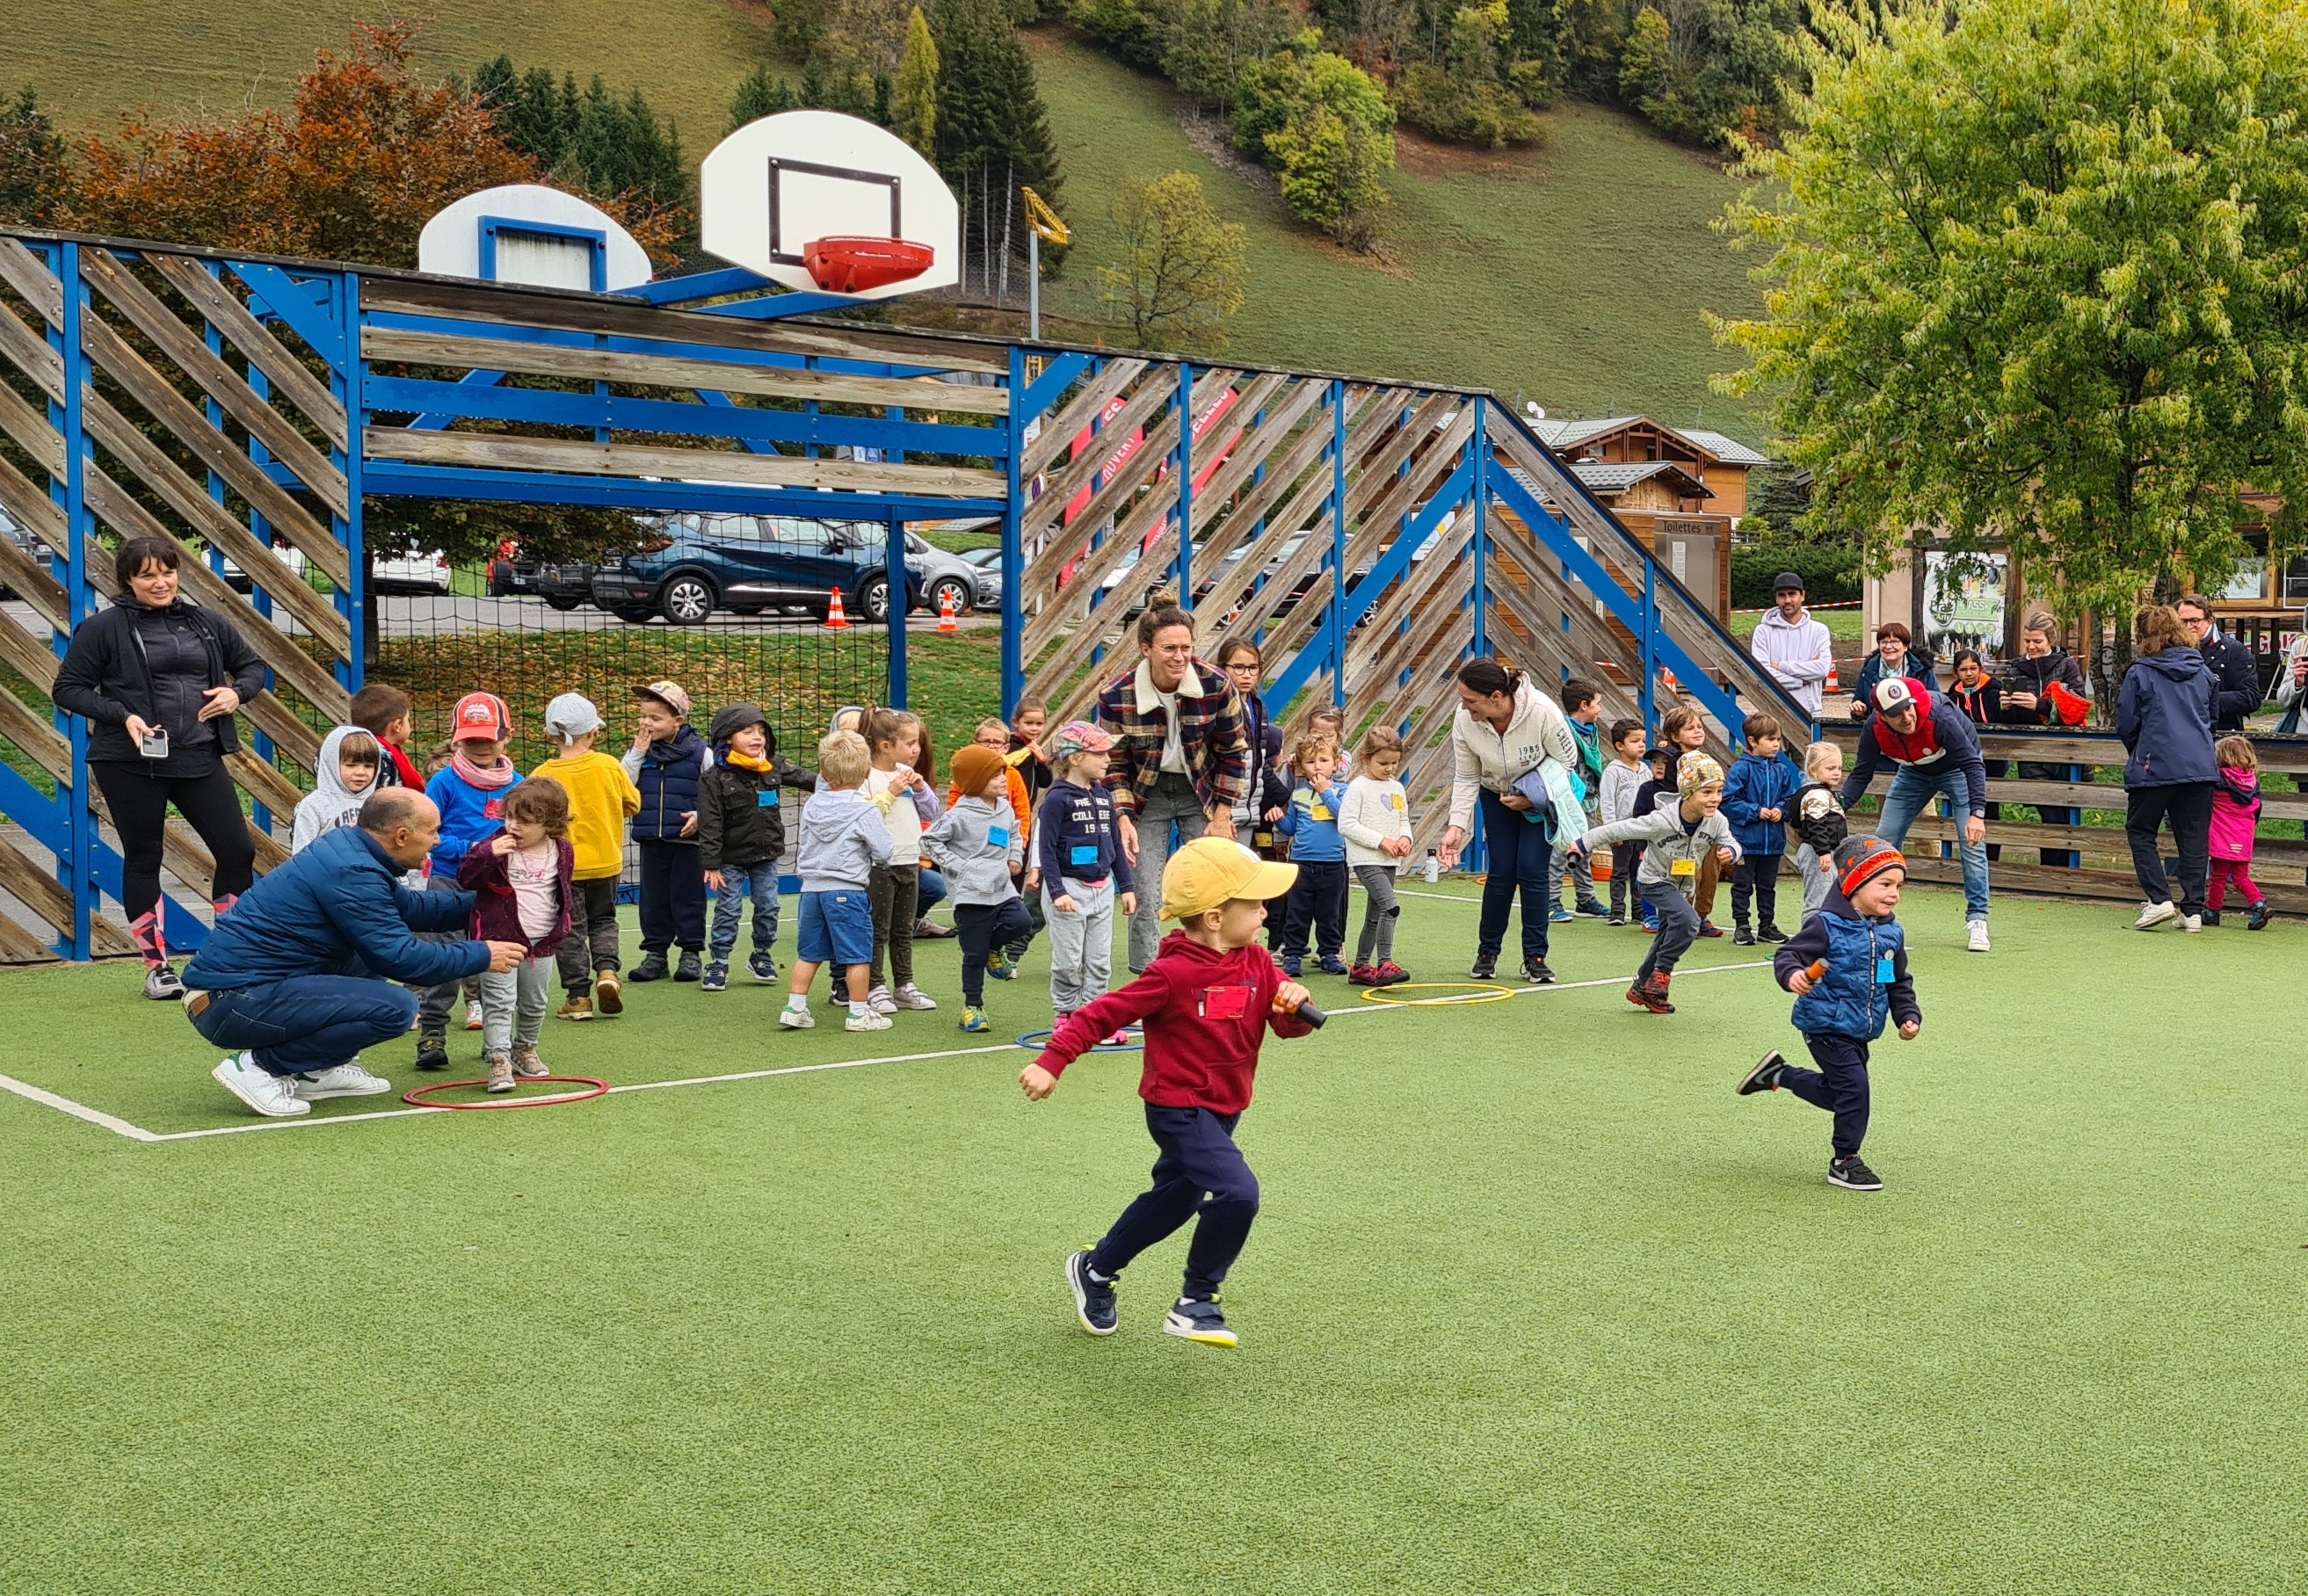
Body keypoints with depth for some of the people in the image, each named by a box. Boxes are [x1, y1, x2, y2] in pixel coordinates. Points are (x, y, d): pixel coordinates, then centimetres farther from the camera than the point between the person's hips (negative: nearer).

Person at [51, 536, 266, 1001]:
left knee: (238, 850, 0)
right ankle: (157, 967, 17)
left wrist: (237, 692, -2)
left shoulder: (205, 623, 8)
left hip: (199, 758, 4)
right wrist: (121, 715, -15)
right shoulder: (104, 628, -4)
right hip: (129, 763, -4)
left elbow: (252, 665, 20)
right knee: (143, 859, 6)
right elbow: (67, 689, -1)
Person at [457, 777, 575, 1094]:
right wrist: (488, 854, -30)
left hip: (542, 941, 4)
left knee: (535, 1004, 17)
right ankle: (499, 1060, -12)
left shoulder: (562, 852, 0)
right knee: (499, 1002, -11)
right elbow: (465, 878, -16)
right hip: (499, 938, -4)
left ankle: (525, 1049, 36)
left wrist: (562, 920, 10)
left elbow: (567, 888, 16)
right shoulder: (496, 847, -10)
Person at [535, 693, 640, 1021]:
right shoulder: (610, 766, -7)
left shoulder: (542, 776, -12)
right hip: (606, 860, 2)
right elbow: (633, 804, 5)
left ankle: (578, 996, 8)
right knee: (603, 920, 20)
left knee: (570, 929, 8)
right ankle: (607, 969, -3)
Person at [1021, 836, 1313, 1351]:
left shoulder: (1256, 964, -1)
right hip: (1179, 1110, -8)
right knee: (1237, 1193, -24)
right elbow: (1102, 1015, -16)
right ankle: (1195, 1304, -7)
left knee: (1171, 1201, 22)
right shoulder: (1172, 974, -21)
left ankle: (1095, 1269, 45)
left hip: (1223, 1111, 8)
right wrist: (1051, 1062, -19)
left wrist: (1295, 1007, -23)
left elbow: (1287, 1025, 0)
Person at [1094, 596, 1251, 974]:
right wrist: (1123, 819, -17)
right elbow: (1113, 765, -6)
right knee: (1146, 895, -6)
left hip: (1202, 793, 1)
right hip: (1147, 796, -1)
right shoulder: (1116, 697, -20)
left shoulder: (1216, 686, -19)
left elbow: (1235, 753, -6)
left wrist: (1221, 817, -7)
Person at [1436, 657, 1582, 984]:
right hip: (1497, 796, 2)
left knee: (1532, 871, -10)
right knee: (1502, 871, -3)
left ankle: (1535, 957, 2)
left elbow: (1567, 760, -17)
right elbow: (1465, 778, -13)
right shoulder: (1464, 719, -26)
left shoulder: (1542, 711, -35)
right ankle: (1487, 951, 14)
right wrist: (1457, 826, -21)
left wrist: (1532, 799, -22)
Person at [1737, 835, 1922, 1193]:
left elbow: (1900, 982, 17)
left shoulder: (1892, 933, 6)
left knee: (1836, 1094, 15)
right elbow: (1788, 954, -17)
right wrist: (1793, 974, -38)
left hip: (1859, 1032, 8)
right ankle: (1845, 1161, 4)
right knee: (1854, 1086, -12)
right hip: (1826, 1025, -8)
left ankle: (1778, 1074, 36)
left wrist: (1908, 1016, 7)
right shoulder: (1827, 926, -16)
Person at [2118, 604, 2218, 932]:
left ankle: (2159, 899, -6)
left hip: (2155, 767, -4)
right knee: (2194, 838, 8)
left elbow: (2126, 725, -1)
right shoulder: (2203, 671, 9)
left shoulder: (2140, 674, -5)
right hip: (2201, 766, 4)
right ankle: (2193, 910, 7)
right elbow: (2213, 715, 21)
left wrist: (2138, 754, 18)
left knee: (2140, 832, 8)